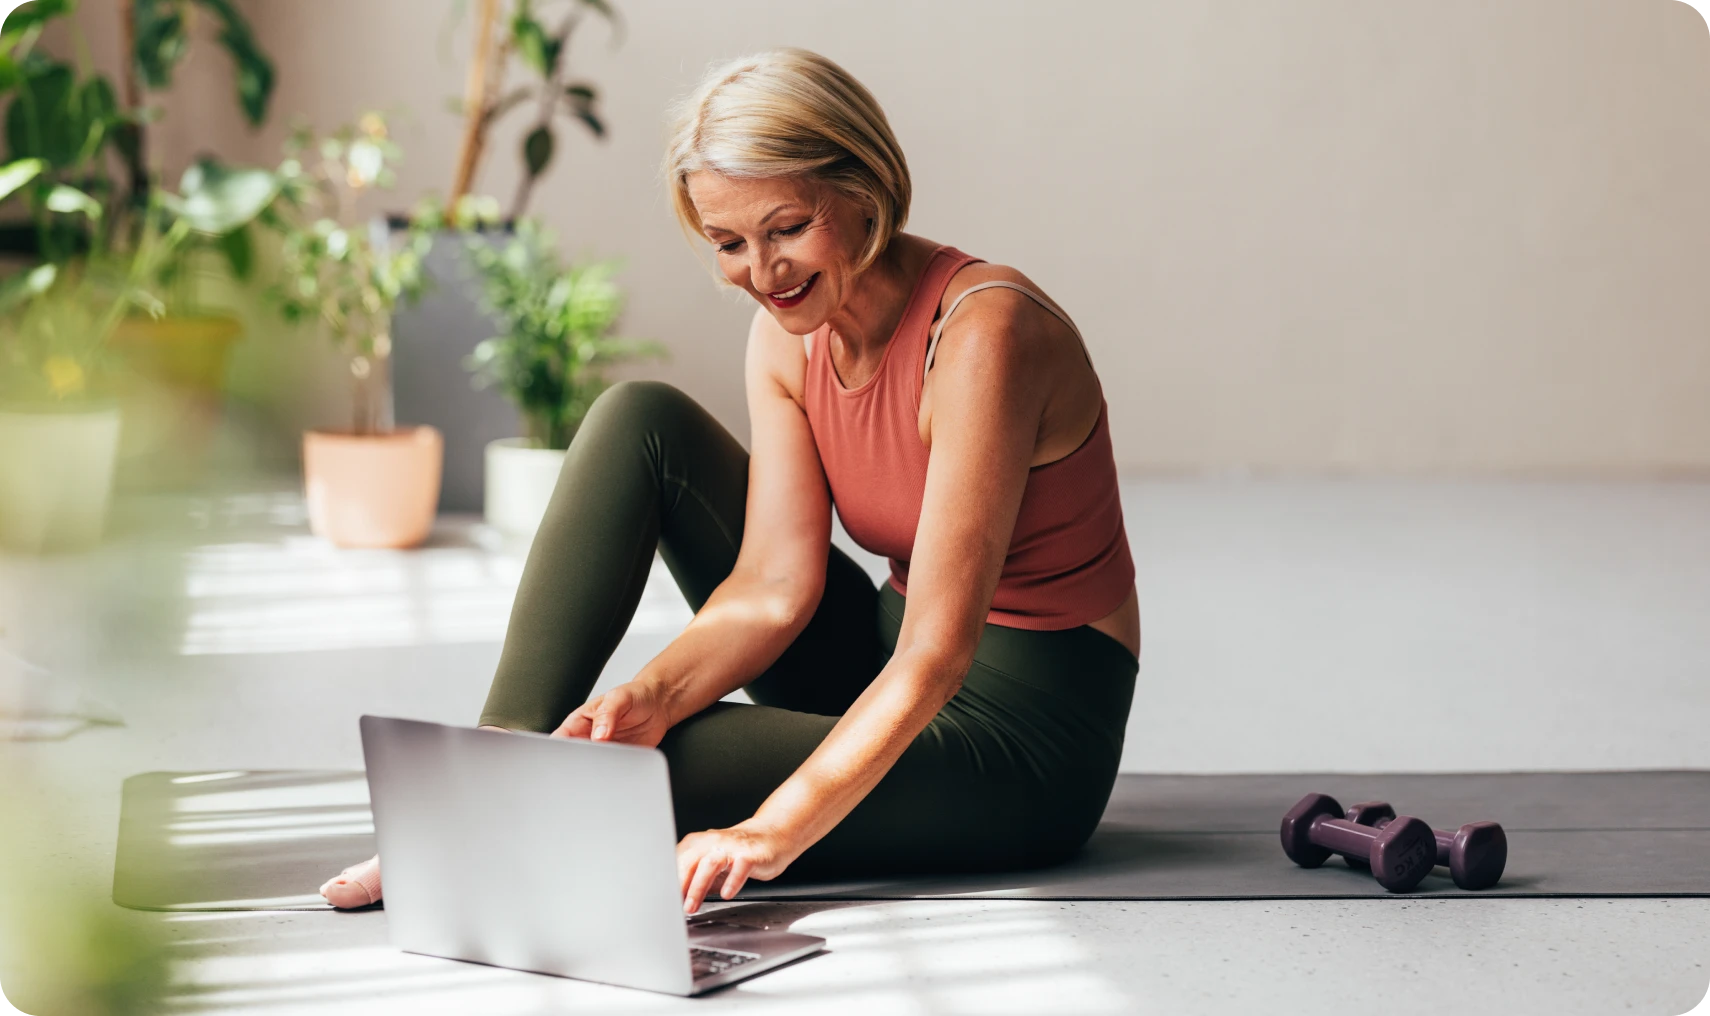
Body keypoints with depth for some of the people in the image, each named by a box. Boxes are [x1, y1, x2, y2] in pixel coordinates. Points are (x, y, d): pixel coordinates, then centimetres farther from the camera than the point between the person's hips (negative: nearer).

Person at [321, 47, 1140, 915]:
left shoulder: (982, 330, -24)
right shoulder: (788, 333, -1)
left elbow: (939, 649, -30)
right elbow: (775, 584, -8)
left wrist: (775, 829, -38)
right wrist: (652, 696, -27)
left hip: (1022, 743, -7)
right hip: (883, 675, 7)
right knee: (639, 422, -5)